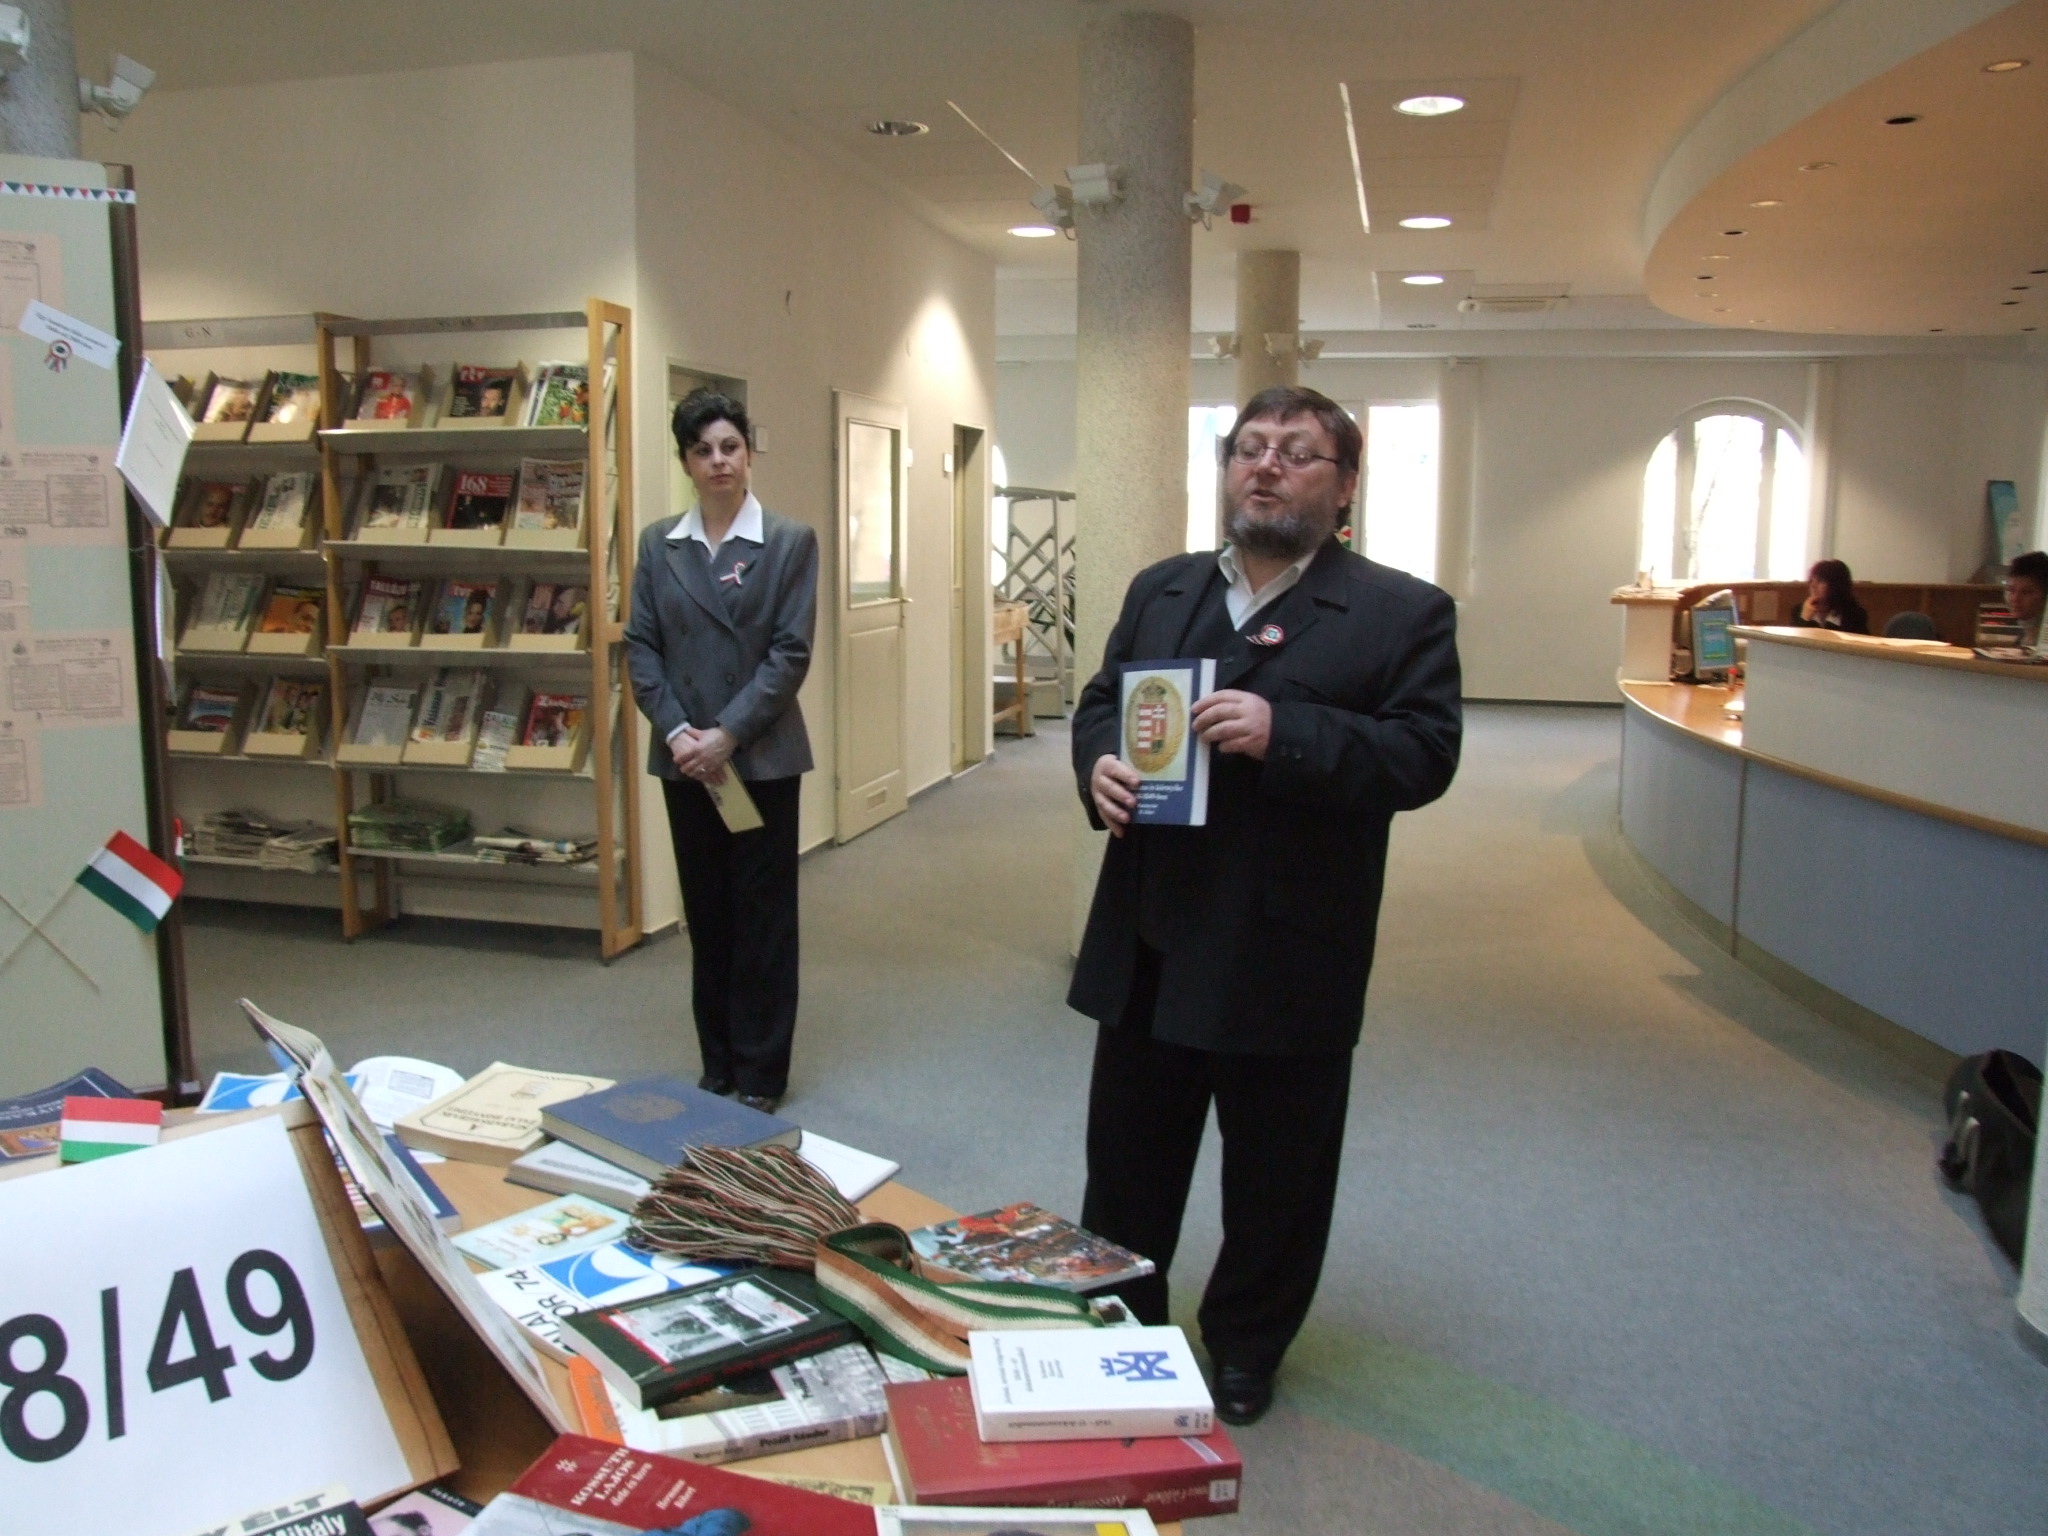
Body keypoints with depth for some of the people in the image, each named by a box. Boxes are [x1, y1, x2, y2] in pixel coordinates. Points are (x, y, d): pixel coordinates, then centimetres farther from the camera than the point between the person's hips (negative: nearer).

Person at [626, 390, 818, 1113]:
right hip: (684, 758, 3)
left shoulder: (791, 541, -3)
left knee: (763, 915, 4)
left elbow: (791, 652, -9)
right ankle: (717, 1063, 25)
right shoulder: (658, 544, 6)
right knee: (706, 914, 12)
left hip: (762, 757, -3)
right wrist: (675, 730, -10)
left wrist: (727, 734, -15)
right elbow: (641, 645, 4)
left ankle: (760, 1073, 16)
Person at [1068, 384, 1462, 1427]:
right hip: (1150, 943, 5)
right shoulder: (1159, 591, 11)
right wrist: (1098, 763, -8)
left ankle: (1245, 1354, 36)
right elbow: (1101, 701, 15)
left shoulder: (1403, 613, -5)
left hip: (1288, 959, -4)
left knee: (1274, 1181, 13)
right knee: (1126, 1157, 18)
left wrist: (1283, 734, -26)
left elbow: (1424, 755, -14)